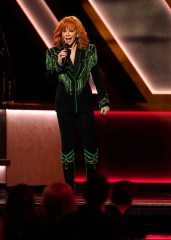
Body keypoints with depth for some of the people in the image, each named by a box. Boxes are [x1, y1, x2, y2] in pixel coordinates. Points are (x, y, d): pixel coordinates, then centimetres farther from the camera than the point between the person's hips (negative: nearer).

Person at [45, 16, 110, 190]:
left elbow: (97, 76, 2)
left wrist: (104, 101, -2)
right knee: (67, 143, 5)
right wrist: (58, 63, -17)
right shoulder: (54, 53, 1)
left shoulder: (89, 50, 0)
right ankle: (69, 185, 11)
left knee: (89, 142, -4)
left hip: (84, 103, -1)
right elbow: (48, 78, 0)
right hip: (64, 105, 1)